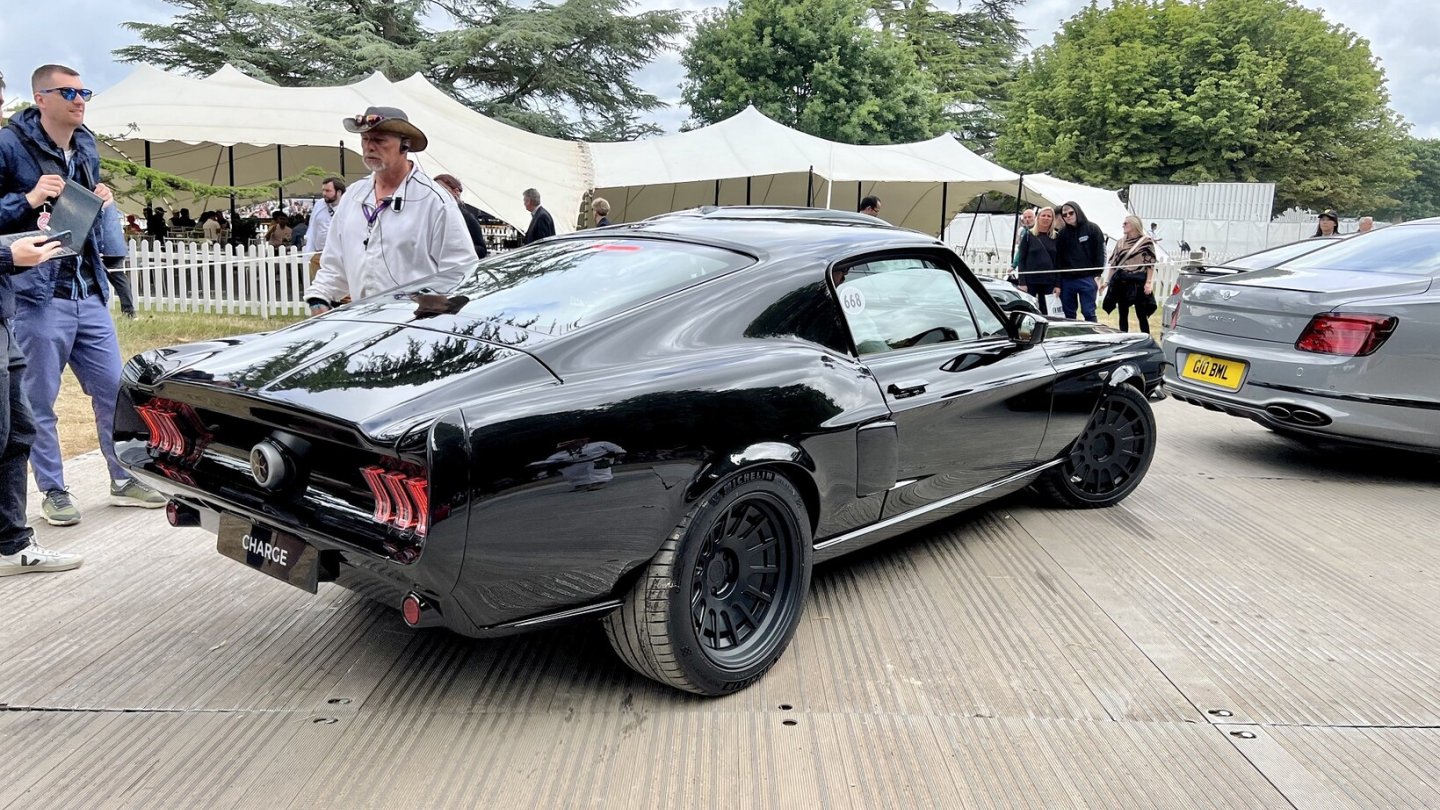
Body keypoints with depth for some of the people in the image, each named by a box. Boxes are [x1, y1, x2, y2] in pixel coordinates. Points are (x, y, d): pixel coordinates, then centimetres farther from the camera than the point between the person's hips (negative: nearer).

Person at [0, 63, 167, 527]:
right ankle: (53, 491, 16)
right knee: (38, 401, 4)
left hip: (90, 294, 6)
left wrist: (104, 204, 4)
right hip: (38, 296, -6)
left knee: (114, 390, 9)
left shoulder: (87, 148, 13)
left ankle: (124, 479, 22)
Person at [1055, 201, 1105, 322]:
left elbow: (1100, 253, -2)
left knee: (1088, 313, -2)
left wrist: (1097, 276, -8)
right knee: (1068, 314, 9)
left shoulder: (1092, 229, 0)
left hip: (1087, 278, -3)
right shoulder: (1062, 232, 9)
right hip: (1067, 279, 4)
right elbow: (1058, 256, 7)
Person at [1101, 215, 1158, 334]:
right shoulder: (1120, 243, 12)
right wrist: (1107, 281, 10)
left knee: (1141, 315, -2)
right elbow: (1113, 263, 14)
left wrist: (1149, 282, -12)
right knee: (1123, 315, 8)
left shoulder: (1146, 241, -2)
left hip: (1138, 282, -5)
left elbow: (1151, 263, -4)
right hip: (1121, 282, 5)